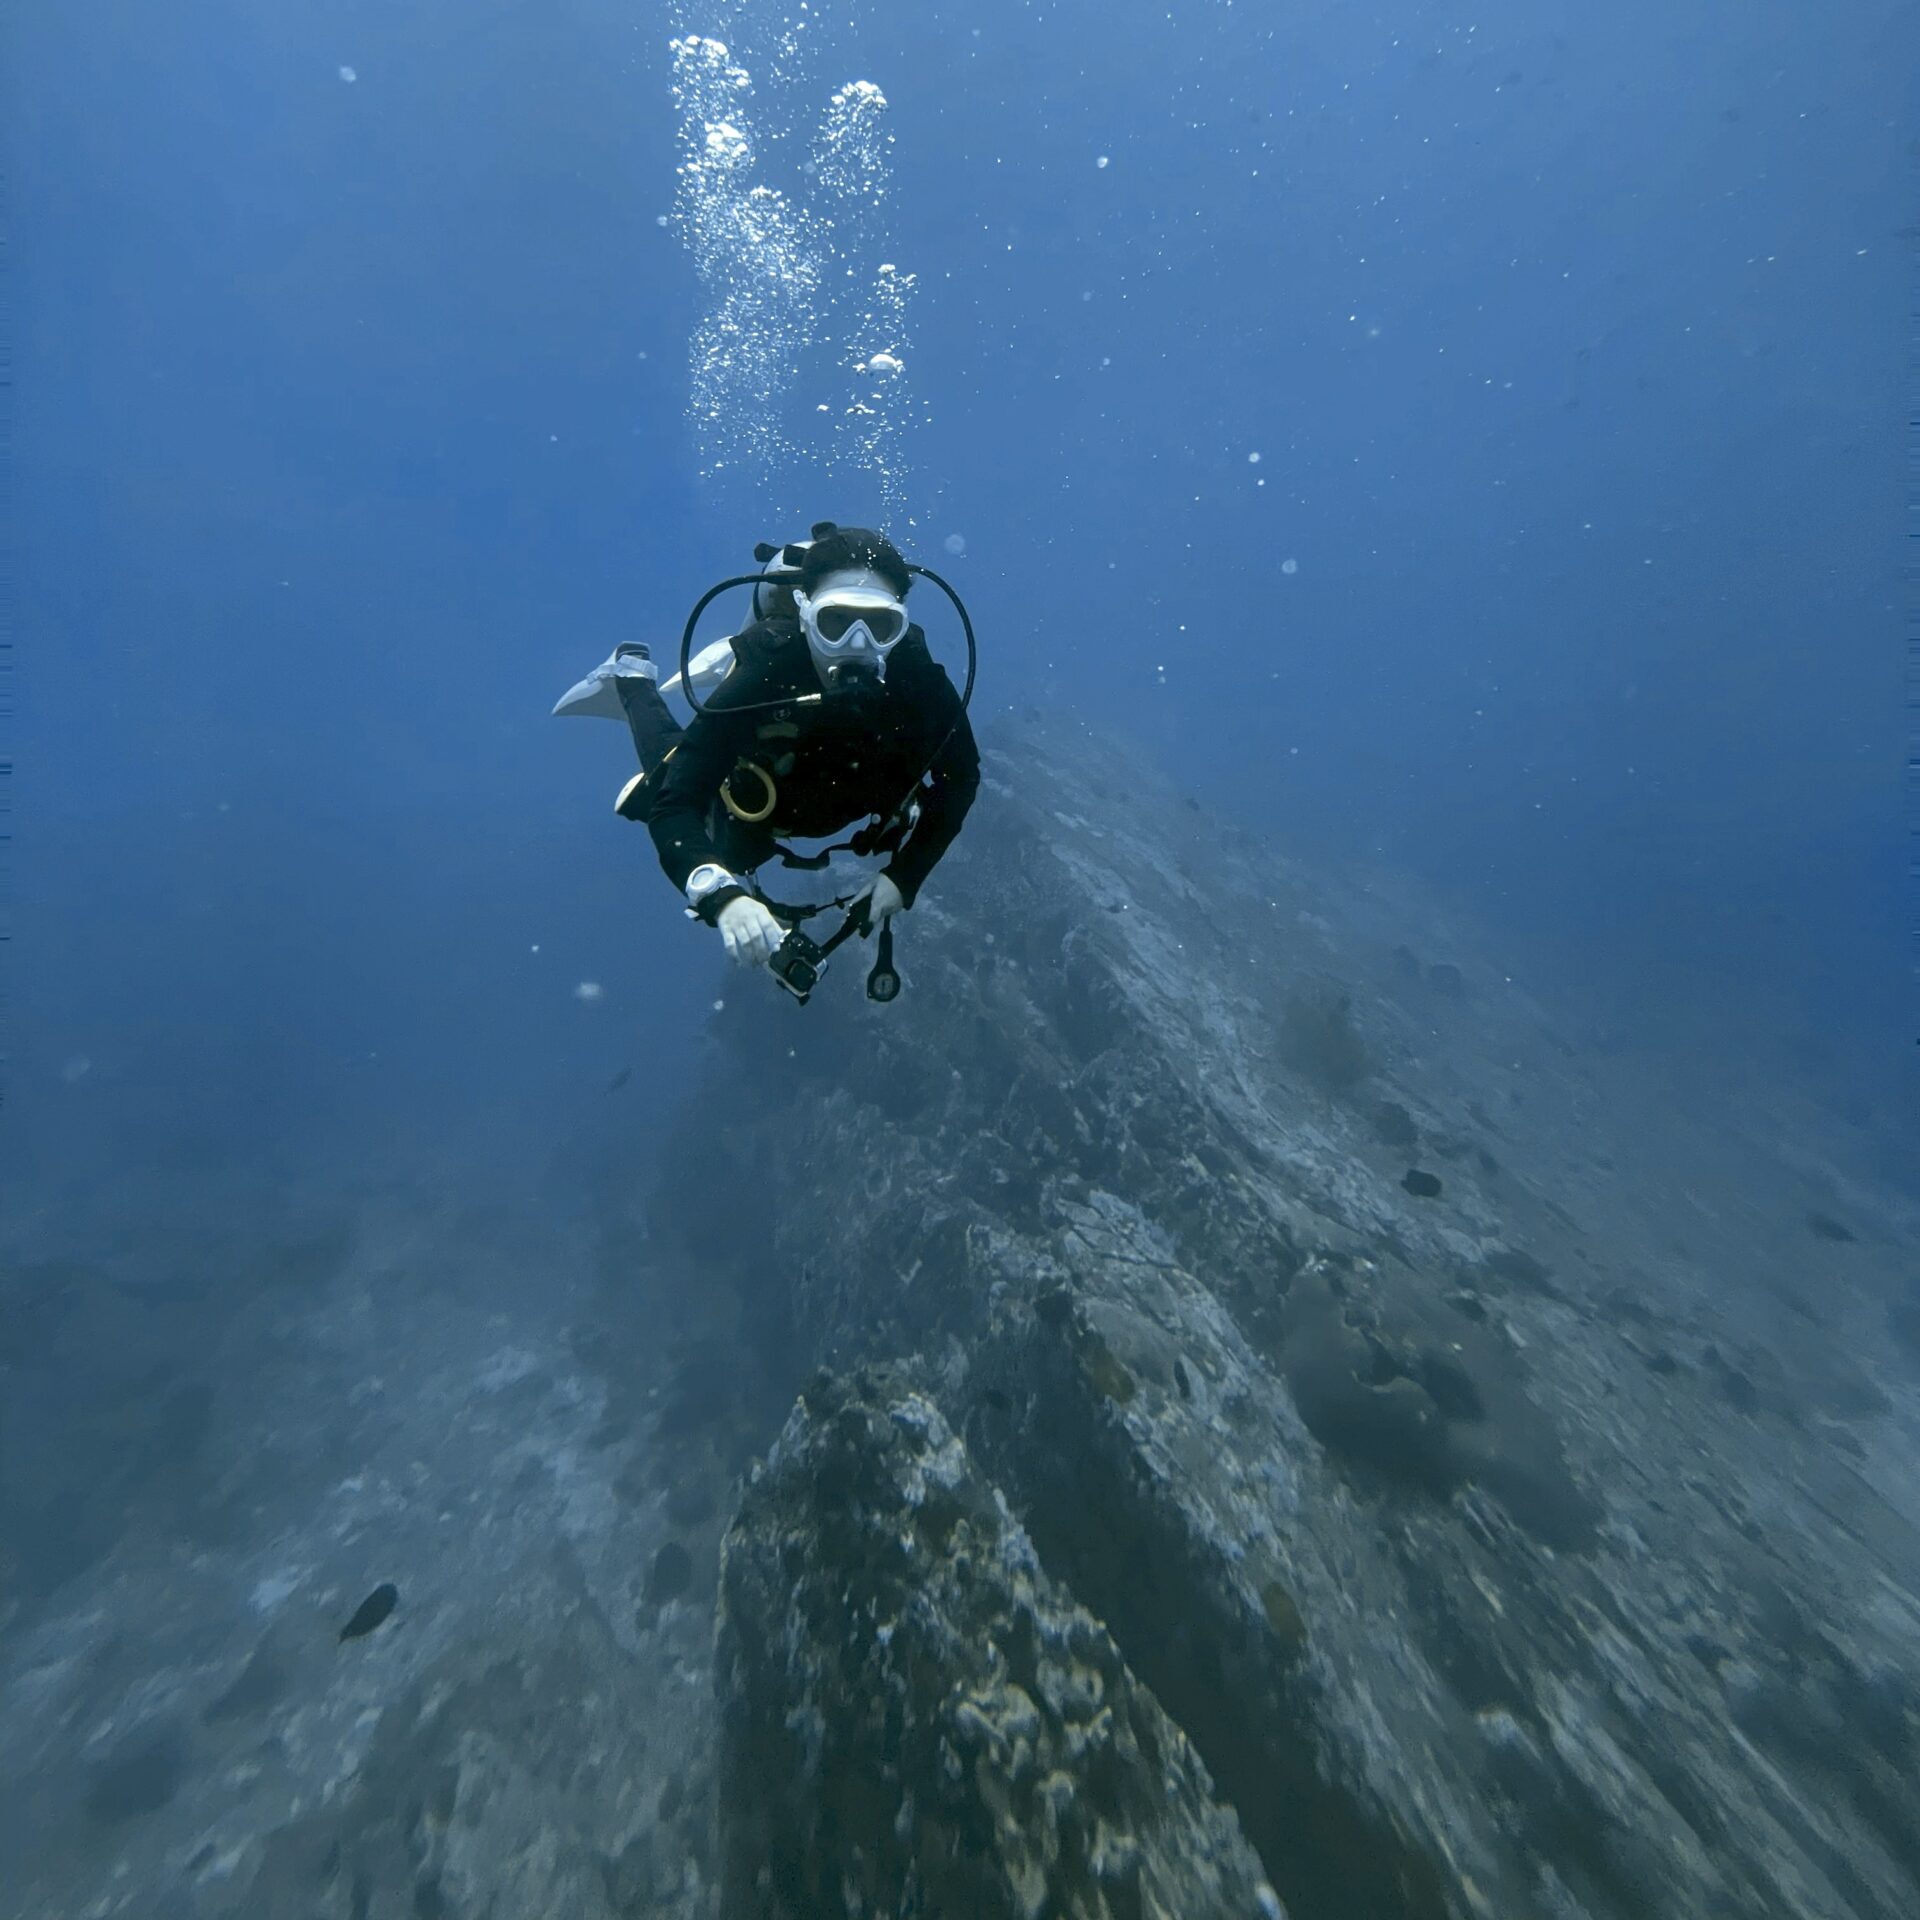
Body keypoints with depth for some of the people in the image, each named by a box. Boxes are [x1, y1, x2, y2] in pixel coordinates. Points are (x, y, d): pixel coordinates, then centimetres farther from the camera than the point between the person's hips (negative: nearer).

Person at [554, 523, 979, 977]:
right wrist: (722, 896, -63)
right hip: (755, 801, -3)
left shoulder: (921, 681, -37)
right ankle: (632, 680, 39)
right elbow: (674, 805, -44)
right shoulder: (766, 671, -43)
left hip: (848, 803, 3)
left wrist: (904, 876, -30)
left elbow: (961, 778, -20)